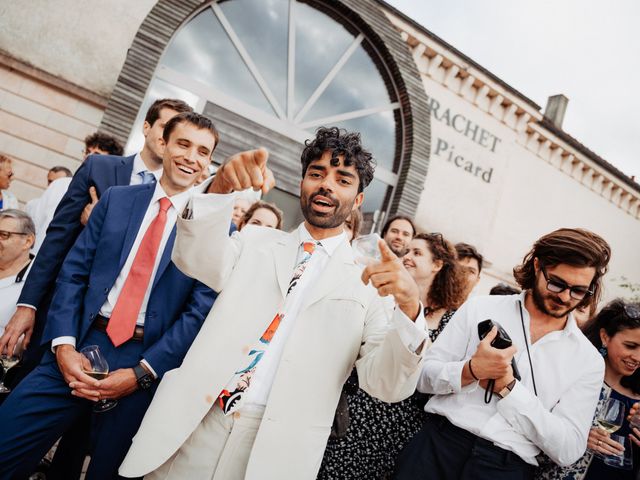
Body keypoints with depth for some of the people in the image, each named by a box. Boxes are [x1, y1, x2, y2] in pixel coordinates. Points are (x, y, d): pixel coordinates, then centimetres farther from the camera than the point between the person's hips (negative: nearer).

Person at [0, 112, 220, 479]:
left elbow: (202, 310, -7)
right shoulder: (116, 199, 7)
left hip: (144, 361, -2)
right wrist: (64, 344, -8)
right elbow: (74, 271, 5)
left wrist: (142, 373, -12)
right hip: (80, 346, 2)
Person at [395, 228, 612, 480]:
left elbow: (568, 450, -2)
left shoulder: (589, 361, 5)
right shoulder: (479, 308, 5)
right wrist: (471, 370, -15)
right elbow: (424, 376, 3)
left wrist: (509, 387, -11)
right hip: (439, 442, -1)